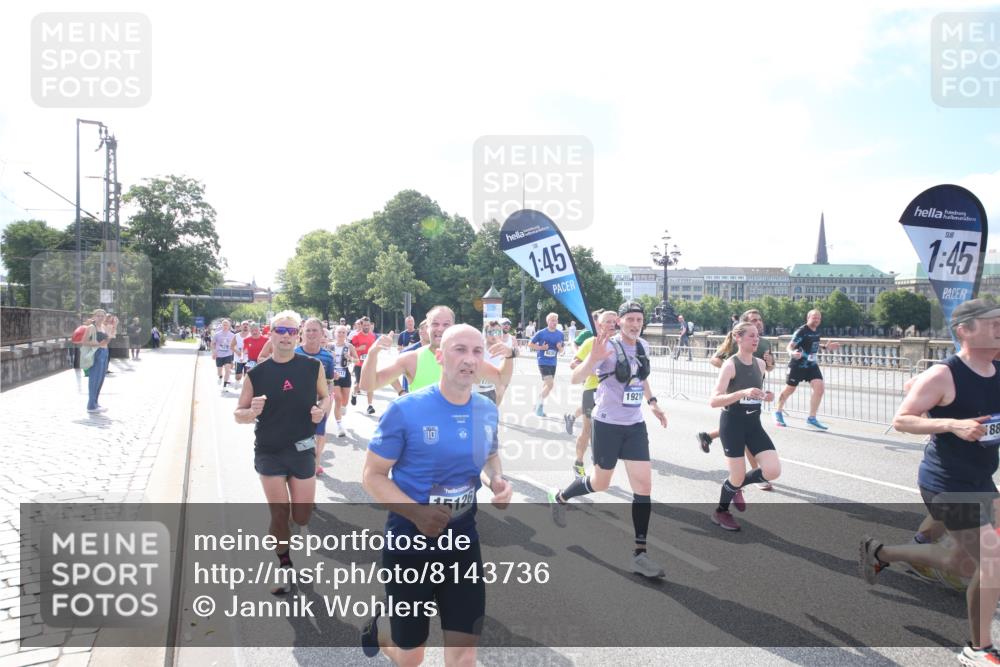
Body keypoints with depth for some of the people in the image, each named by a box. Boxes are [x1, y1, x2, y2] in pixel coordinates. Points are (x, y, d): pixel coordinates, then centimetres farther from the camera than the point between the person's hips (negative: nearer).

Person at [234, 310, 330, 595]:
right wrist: (251, 412, -23)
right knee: (279, 513, 4)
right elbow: (238, 414, 1)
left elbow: (325, 396, 11)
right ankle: (285, 566, 26)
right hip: (269, 453, 0)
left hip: (302, 451, 1)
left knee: (303, 514, 6)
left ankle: (293, 529, 43)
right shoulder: (256, 373, -6)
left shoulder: (313, 367, -5)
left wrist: (322, 409, -12)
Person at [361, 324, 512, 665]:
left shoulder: (488, 411, -3)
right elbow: (372, 476, -13)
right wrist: (416, 512, -28)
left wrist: (498, 480, -6)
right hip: (410, 542, -4)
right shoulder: (405, 410, -19)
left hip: (463, 540, 4)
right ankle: (377, 628, 49)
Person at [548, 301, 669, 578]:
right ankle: (559, 498, 42)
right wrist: (593, 357, -43)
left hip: (635, 425, 5)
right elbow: (576, 379, -25)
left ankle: (640, 554, 4)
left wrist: (652, 403, 15)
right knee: (600, 483, 11)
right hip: (608, 424, -5)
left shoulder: (644, 347, 4)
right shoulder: (608, 347, -16)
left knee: (644, 485, -3)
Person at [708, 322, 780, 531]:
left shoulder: (760, 363, 5)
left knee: (773, 471, -7)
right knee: (737, 476, -1)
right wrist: (743, 393, -33)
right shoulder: (730, 365, -15)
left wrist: (767, 397, -1)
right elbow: (714, 401, -22)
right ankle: (720, 512, 26)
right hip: (732, 423, -6)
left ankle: (737, 485, 22)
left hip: (753, 423, 6)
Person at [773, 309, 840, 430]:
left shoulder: (816, 331, 6)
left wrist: (826, 347, 20)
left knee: (819, 388, -10)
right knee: (789, 389, 8)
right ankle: (778, 412, 31)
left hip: (812, 365, 6)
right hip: (798, 365, -6)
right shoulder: (801, 331, -18)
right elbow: (790, 346, -23)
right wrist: (793, 353, -43)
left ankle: (812, 418, -1)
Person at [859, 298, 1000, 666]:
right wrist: (953, 424, -28)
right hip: (946, 484, -8)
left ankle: (878, 552, 39)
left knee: (962, 559, 20)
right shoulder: (942, 375, -18)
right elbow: (900, 420, -17)